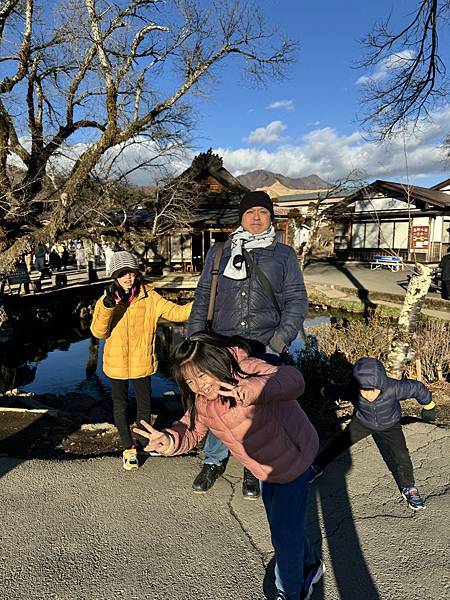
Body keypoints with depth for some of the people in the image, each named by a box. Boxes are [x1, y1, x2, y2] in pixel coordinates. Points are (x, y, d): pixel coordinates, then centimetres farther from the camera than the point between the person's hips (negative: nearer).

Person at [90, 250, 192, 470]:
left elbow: (175, 312, -16)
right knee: (120, 406, 13)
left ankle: (141, 441, 41)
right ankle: (128, 448, 31)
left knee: (144, 404, 15)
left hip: (142, 362, 0)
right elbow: (98, 332, -15)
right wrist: (108, 307, -30)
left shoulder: (149, 297, -7)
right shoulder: (105, 301, -4)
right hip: (117, 363, 0)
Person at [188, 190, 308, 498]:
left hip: (265, 348, -1)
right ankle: (214, 461, 33)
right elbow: (203, 296, 12)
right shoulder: (219, 252, 11)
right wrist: (195, 334, 5)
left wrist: (282, 336, -8)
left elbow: (297, 299, 4)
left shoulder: (284, 254, 8)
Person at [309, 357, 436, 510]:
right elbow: (332, 390, -19)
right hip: (362, 422, 1)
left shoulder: (394, 388, -42)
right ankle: (317, 467, 26)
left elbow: (417, 388, -24)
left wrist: (428, 406, -6)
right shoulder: (351, 390, -39)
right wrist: (326, 390, 3)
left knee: (401, 456, -9)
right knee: (339, 443, 3)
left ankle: (408, 488, 19)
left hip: (389, 425, -1)